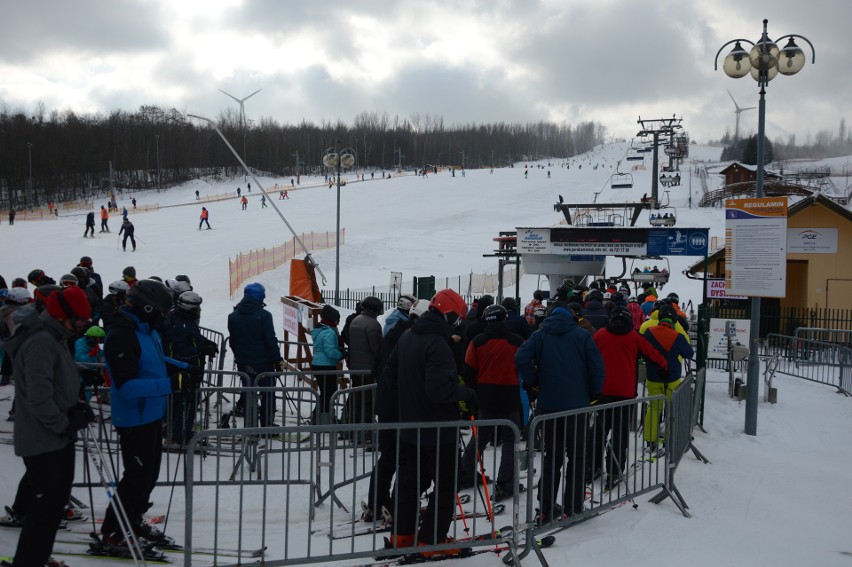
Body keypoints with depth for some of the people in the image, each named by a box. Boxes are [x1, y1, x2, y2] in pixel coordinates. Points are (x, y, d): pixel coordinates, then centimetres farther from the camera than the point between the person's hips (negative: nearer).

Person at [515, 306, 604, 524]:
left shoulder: (540, 336, 5)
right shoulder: (582, 335, 2)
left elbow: (522, 358, -11)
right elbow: (597, 366, -6)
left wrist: (533, 384, 0)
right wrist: (594, 394, 5)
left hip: (548, 404, 2)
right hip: (577, 404, -2)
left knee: (551, 455, 11)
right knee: (577, 455, 8)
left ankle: (547, 508, 10)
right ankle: (573, 507, 8)